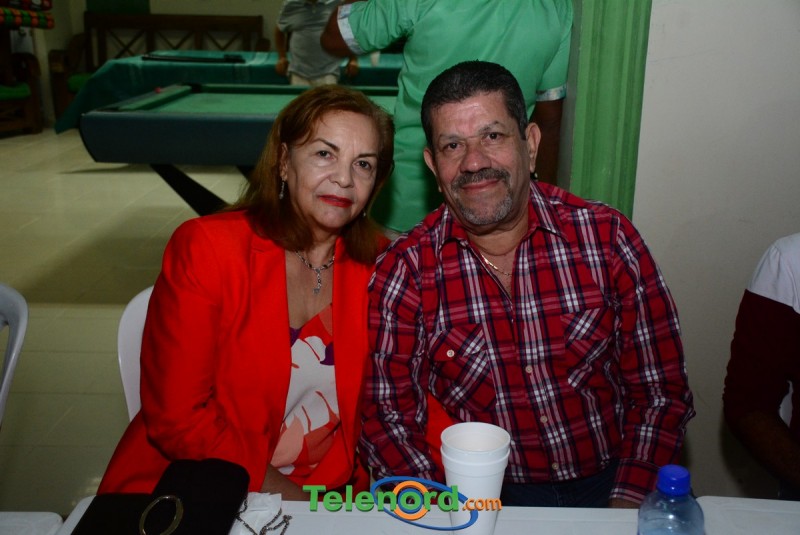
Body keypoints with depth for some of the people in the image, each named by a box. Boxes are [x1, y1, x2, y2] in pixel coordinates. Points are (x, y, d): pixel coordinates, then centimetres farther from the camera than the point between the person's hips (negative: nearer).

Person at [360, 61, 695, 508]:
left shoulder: (609, 238, -5)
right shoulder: (405, 270, -5)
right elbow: (388, 414, -5)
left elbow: (662, 394, -1)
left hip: (607, 486, 1)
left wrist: (626, 506, -11)